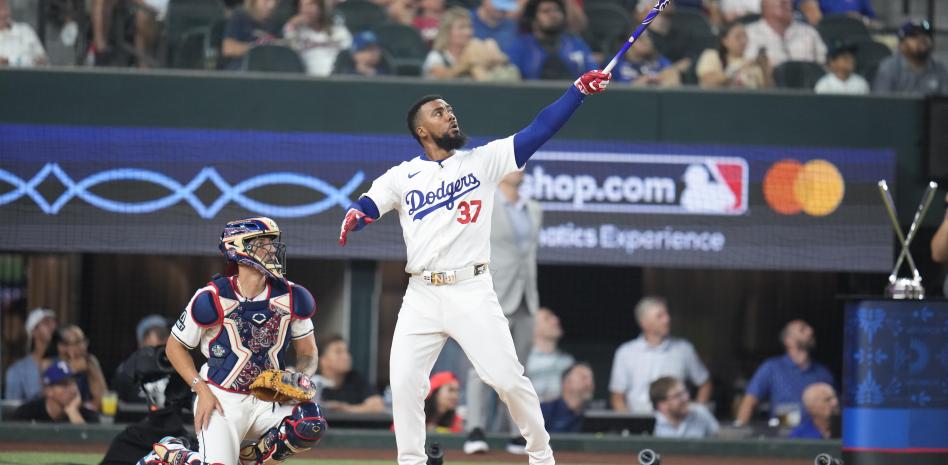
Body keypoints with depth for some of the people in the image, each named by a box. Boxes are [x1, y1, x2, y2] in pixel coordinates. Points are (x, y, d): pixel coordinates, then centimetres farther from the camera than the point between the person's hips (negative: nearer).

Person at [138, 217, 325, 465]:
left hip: (268, 400, 4)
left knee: (311, 426, -25)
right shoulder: (212, 299, -14)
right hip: (221, 398, -4)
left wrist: (302, 376, -12)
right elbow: (175, 347, -2)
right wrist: (202, 389, -12)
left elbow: (307, 350, 10)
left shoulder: (291, 298, -3)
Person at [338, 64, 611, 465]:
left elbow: (537, 132, 1)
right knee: (404, 383, -4)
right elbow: (367, 206, -4)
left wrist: (578, 91, -9)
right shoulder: (401, 177, 8)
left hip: (472, 292, -2)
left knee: (508, 379, -8)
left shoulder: (483, 161, 7)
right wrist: (353, 218, -29)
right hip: (421, 297, 2)